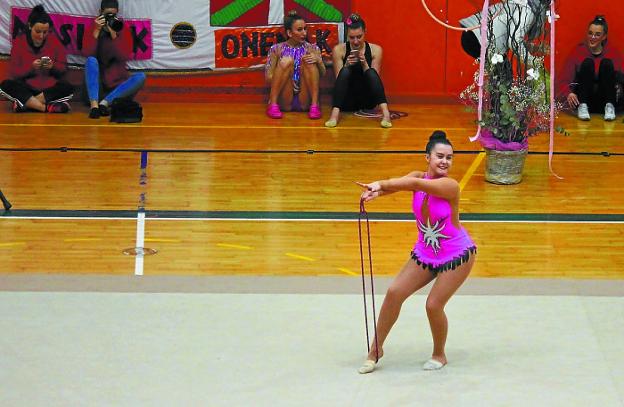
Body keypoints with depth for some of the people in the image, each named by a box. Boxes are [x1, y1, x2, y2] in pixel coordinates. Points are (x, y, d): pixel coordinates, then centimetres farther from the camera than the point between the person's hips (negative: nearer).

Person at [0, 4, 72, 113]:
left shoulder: (54, 41, 2)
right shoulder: (19, 41, -1)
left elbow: (63, 69, 3)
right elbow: (13, 72, -5)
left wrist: (53, 67, -18)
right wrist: (31, 68, -22)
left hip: (50, 89, 1)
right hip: (26, 89, -1)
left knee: (68, 88, -29)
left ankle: (26, 103, -27)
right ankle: (47, 107, -35)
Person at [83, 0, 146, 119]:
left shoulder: (123, 31, 2)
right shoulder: (93, 29, 1)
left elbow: (125, 57, -12)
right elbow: (88, 54, -14)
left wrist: (114, 34, -19)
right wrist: (97, 31, -19)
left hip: (118, 84, 0)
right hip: (98, 84, 0)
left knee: (141, 77, -26)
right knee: (91, 60, -28)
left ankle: (105, 102, -33)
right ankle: (94, 105, -41)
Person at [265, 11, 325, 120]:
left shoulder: (312, 48, 11)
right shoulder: (277, 49, 6)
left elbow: (322, 74, 2)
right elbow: (268, 78, 0)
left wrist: (318, 61, -17)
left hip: (304, 103, 1)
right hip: (284, 102, -1)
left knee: (309, 61, -17)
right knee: (286, 60, -21)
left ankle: (314, 106, -23)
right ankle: (273, 105, -23)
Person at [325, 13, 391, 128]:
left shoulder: (375, 50, -3)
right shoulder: (339, 50, -5)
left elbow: (374, 78, -7)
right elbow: (339, 79, -6)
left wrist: (364, 64, -23)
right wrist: (347, 65, -24)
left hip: (367, 101, 0)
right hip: (347, 101, 0)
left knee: (371, 72, -27)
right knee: (345, 71, -27)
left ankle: (385, 112, -45)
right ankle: (335, 114, -45)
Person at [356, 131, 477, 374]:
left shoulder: (450, 186, -24)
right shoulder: (418, 177, -8)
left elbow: (416, 184, -40)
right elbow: (399, 183, -30)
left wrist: (380, 185, -52)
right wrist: (377, 189, -54)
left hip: (457, 255, -5)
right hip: (425, 252, 5)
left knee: (434, 305, -8)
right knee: (395, 292, -5)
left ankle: (439, 355, 18)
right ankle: (376, 349, 10)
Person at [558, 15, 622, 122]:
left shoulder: (613, 52, 5)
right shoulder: (578, 51, 2)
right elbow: (564, 81, -5)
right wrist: (569, 93, -27)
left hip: (605, 100, 1)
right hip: (585, 99, -1)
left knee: (607, 63, -20)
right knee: (588, 62, -21)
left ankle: (609, 107, -27)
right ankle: (582, 106, -28)